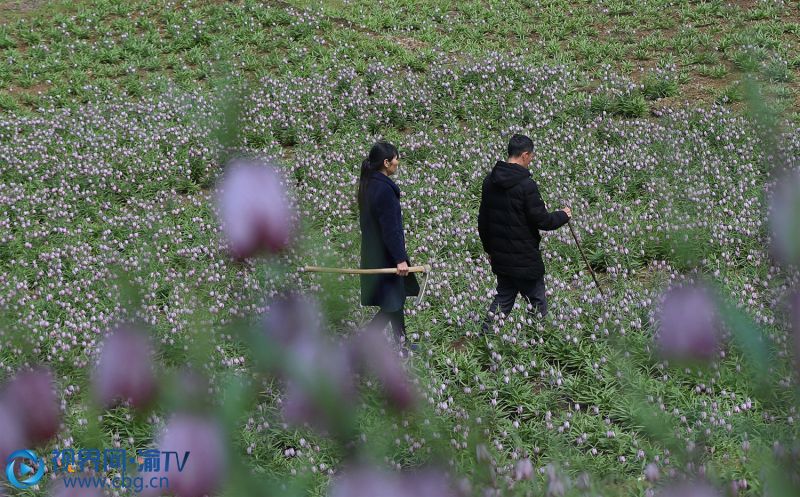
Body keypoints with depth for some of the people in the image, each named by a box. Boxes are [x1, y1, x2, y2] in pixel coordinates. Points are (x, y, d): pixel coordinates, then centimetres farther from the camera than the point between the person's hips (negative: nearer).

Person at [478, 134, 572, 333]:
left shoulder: (490, 181, 5)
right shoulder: (526, 185, -19)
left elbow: (483, 219, 12)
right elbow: (541, 220, -16)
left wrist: (489, 248, 22)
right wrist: (563, 215, 3)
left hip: (499, 256, 7)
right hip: (524, 259, -7)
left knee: (504, 297, 18)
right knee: (537, 301, 7)